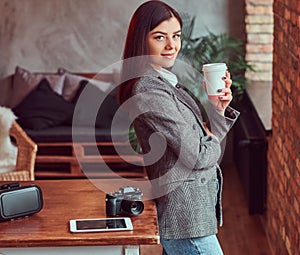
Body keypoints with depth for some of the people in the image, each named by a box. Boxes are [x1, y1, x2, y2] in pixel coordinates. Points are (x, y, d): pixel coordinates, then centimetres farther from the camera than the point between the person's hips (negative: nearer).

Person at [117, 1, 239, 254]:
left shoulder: (166, 83, 13)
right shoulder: (150, 91, -18)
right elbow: (199, 156, -19)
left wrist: (219, 109, -4)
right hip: (188, 217, -10)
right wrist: (212, 140, 2)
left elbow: (210, 147, 12)